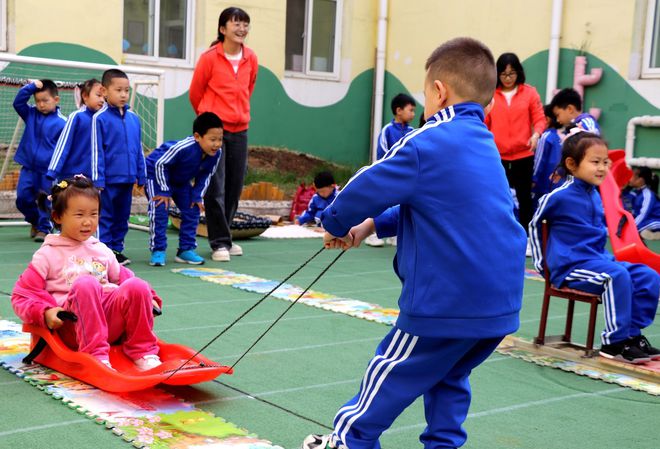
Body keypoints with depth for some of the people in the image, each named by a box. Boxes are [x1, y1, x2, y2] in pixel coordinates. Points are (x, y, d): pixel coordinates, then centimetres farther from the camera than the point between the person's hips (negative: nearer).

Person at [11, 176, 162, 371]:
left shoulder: (102, 251, 21)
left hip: (111, 322, 4)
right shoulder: (48, 255, 7)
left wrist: (149, 298, 6)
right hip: (73, 329, -4)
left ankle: (144, 352, -15)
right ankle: (96, 356, -34)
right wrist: (45, 313, -14)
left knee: (136, 285, -23)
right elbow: (21, 295, 4)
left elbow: (121, 278, 24)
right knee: (85, 284, -33)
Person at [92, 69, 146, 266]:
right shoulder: (100, 118, -9)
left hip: (128, 178, 6)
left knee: (123, 217, 14)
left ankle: (117, 249, 25)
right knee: (105, 217, 3)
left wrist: (141, 176, 12)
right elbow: (96, 151, -9)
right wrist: (97, 180, -10)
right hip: (109, 179, -6)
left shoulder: (133, 118, 7)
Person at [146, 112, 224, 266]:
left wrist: (197, 196, -10)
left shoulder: (216, 154, -22)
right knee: (159, 209, -19)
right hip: (156, 173, -7)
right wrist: (164, 191, -25)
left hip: (181, 181, 7)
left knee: (192, 210, 1)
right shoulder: (183, 148, -41)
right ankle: (158, 251, -9)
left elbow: (205, 175, -4)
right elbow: (160, 164, -30)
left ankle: (186, 250, 11)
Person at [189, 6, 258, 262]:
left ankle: (223, 237, 21)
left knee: (235, 186, 8)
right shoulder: (209, 58, -7)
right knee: (215, 188, -6)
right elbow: (195, 93, 5)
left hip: (239, 130, 5)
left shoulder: (251, 59, 5)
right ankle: (220, 243, 1)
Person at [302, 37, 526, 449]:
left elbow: (366, 187, -9)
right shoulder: (486, 145, 13)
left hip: (448, 300, -7)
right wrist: (373, 225, 18)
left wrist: (335, 225, 10)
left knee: (392, 372, 11)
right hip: (500, 302, 7)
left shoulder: (427, 144, -13)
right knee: (449, 376, 22)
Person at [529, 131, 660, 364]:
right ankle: (614, 343, -22)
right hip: (570, 267, -8)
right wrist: (542, 262, 3)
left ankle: (632, 335, 2)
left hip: (598, 260, 8)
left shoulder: (594, 195, 11)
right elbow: (534, 224, 0)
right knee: (618, 277, -31)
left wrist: (605, 257, 15)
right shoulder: (559, 196, -12)